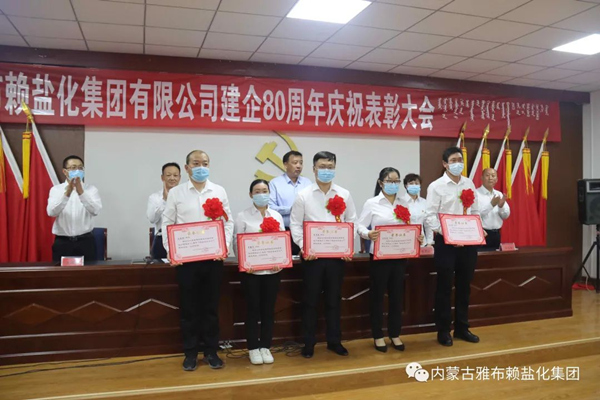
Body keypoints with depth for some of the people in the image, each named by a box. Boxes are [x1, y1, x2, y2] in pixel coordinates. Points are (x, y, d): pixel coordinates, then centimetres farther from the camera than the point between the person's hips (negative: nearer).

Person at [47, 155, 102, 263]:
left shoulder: (91, 189, 3)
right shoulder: (56, 190, 4)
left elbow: (95, 210, -15)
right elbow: (51, 212, -13)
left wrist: (81, 192, -27)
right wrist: (67, 193, -25)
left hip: (85, 241, 0)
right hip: (62, 242, 0)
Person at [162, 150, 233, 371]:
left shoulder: (219, 192, 7)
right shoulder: (176, 193, 3)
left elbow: (228, 222, 6)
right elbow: (167, 224, 3)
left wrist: (225, 247, -7)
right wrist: (171, 251, -7)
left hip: (213, 257, 1)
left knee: (211, 306, 9)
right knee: (189, 307, 6)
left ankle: (211, 351, 21)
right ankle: (190, 353, 19)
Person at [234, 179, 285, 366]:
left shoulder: (277, 216, 8)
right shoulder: (243, 216, 0)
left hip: (273, 269, 3)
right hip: (251, 270, -3)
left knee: (269, 309, 9)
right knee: (253, 308, 4)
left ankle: (265, 347, 21)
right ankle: (253, 348, 17)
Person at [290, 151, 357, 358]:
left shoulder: (344, 195, 5)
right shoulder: (303, 195, -1)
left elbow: (351, 222, 7)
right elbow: (295, 224, -2)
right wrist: (304, 246, -14)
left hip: (337, 254, 2)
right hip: (312, 254, -2)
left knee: (334, 299, 11)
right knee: (310, 300, 6)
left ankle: (334, 341, 25)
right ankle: (308, 343, 19)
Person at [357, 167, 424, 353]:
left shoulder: (404, 203, 9)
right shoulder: (372, 203, -4)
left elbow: (410, 225, 10)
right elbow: (360, 226, -6)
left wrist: (417, 236, -10)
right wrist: (368, 234, -27)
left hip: (400, 255, 4)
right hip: (380, 255, -4)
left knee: (397, 295, 11)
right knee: (378, 295, 6)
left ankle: (395, 334, 26)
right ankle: (378, 336, 19)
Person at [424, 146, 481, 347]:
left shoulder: (469, 184, 9)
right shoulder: (436, 186, -6)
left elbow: (476, 212, 14)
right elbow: (430, 217, -12)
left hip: (468, 241, 5)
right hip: (446, 242, -5)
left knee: (464, 286, 13)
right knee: (444, 287, 4)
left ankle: (461, 327, 27)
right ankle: (443, 331, 16)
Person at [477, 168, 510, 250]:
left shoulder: (499, 194, 13)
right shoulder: (476, 193, -8)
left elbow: (506, 215, 9)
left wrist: (501, 206, -11)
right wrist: (491, 205, -24)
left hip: (496, 234, 6)